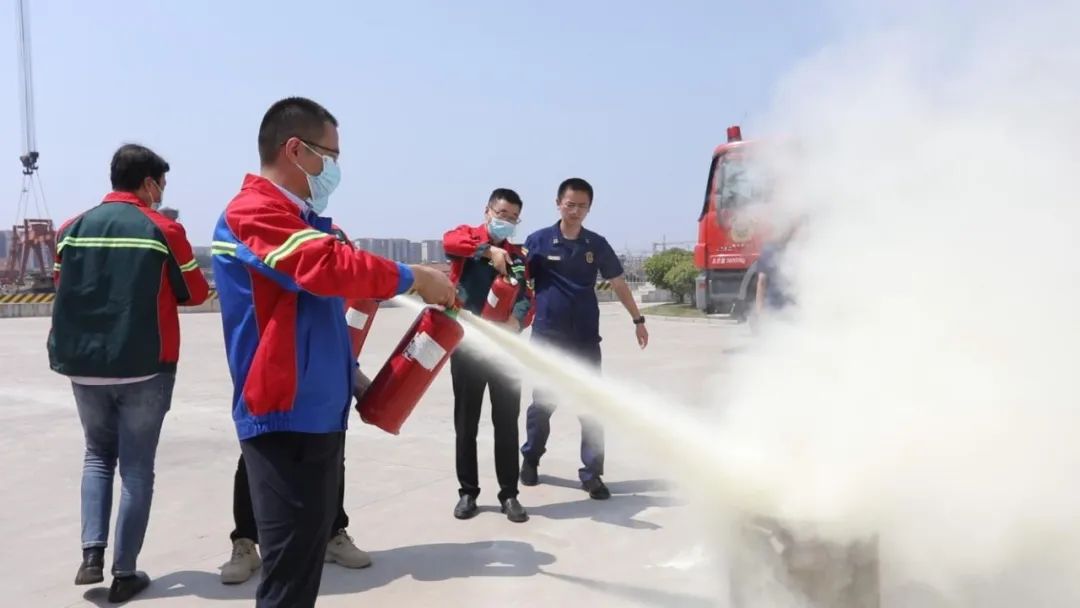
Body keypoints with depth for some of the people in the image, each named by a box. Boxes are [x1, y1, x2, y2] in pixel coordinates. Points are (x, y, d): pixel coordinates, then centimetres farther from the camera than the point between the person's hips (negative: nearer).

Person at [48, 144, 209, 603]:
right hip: (145, 367, -3)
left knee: (98, 454, 22)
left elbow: (63, 290, 14)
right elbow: (196, 293, 1)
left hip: (83, 366, 4)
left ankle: (92, 554, 10)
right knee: (137, 467, 7)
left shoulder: (72, 229, 4)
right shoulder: (163, 230, -7)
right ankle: (125, 573, 11)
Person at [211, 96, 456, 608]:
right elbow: (333, 268, -27)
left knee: (306, 558, 18)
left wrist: (351, 373, 16)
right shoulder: (254, 212, -12)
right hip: (286, 418, -10)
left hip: (317, 412, 10)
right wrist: (414, 278, -15)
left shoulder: (297, 219, 18)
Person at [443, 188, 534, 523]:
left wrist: (518, 318, -19)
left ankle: (509, 494, 15)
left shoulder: (517, 256, 13)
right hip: (467, 343, -2)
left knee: (507, 421, 5)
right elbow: (450, 241, -21)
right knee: (466, 421, 6)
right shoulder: (469, 235, 3)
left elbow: (526, 296, 2)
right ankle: (468, 492, 18)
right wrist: (488, 249, -34)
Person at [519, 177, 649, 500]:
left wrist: (638, 319, 13)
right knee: (542, 403, 10)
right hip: (546, 336, -1)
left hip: (586, 338, 1)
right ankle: (530, 459, 31)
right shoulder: (538, 241, -3)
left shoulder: (597, 244, 3)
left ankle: (592, 474, 8)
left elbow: (618, 284, 12)